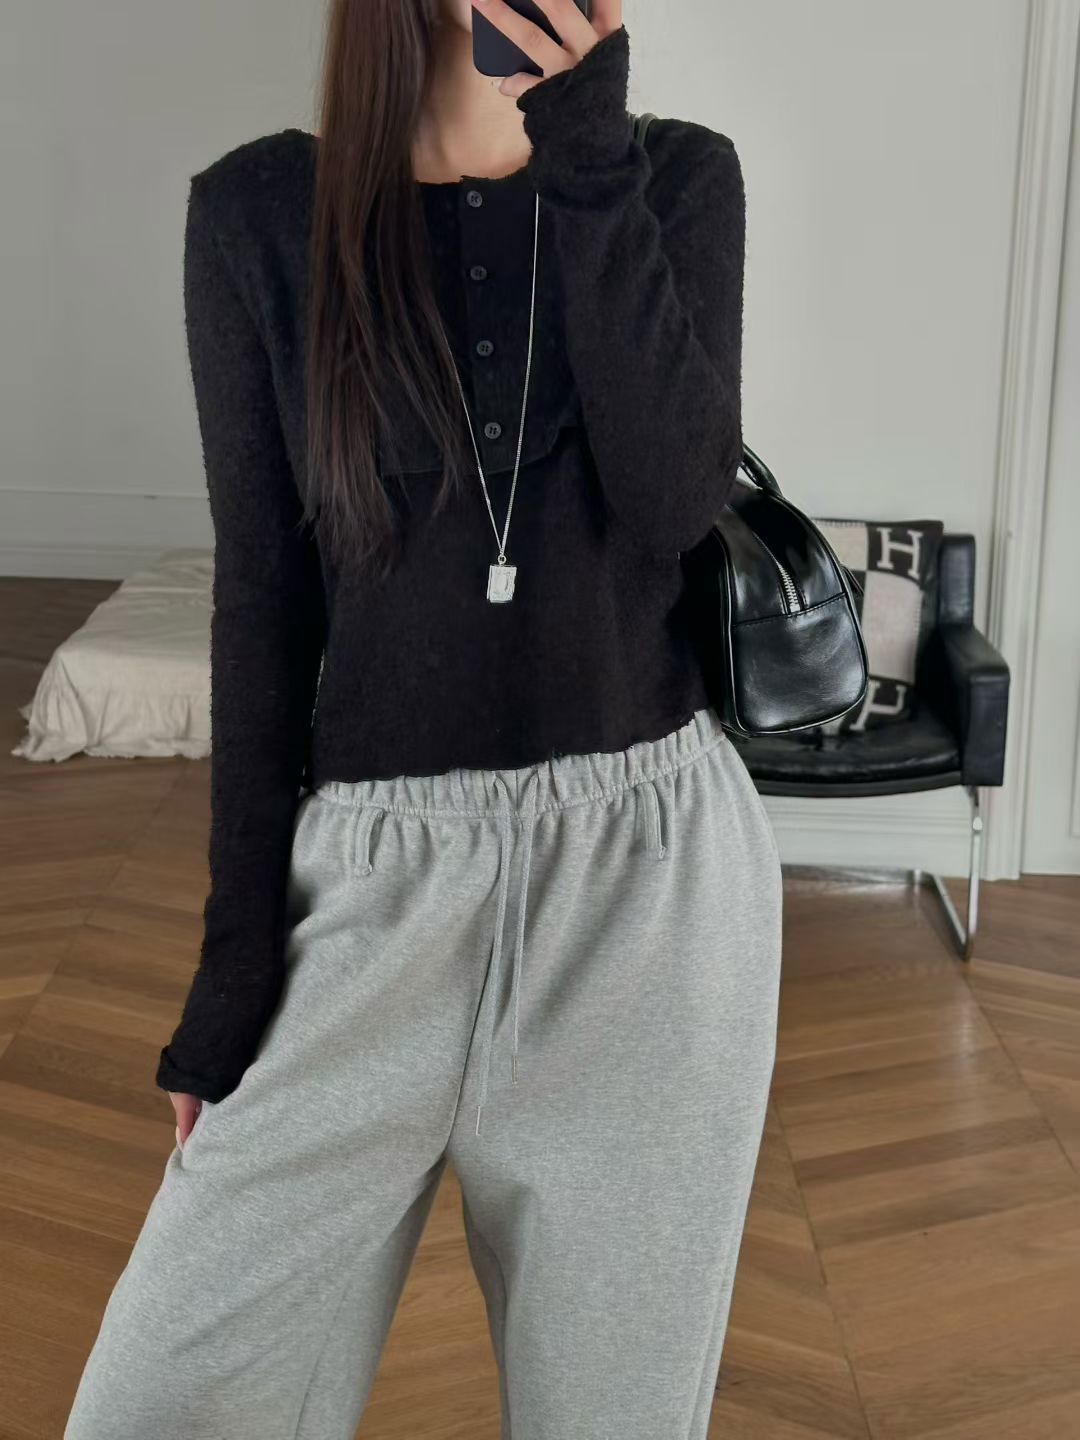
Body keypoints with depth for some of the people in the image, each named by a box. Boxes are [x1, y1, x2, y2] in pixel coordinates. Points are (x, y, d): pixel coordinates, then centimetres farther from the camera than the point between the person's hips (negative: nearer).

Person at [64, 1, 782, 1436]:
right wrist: (239, 951, 0)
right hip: (374, 872, 0)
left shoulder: (681, 178, 4)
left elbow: (673, 501, -11)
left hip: (650, 867, 1)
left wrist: (586, 160, -14)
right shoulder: (260, 210, 1)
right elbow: (262, 592, 0)